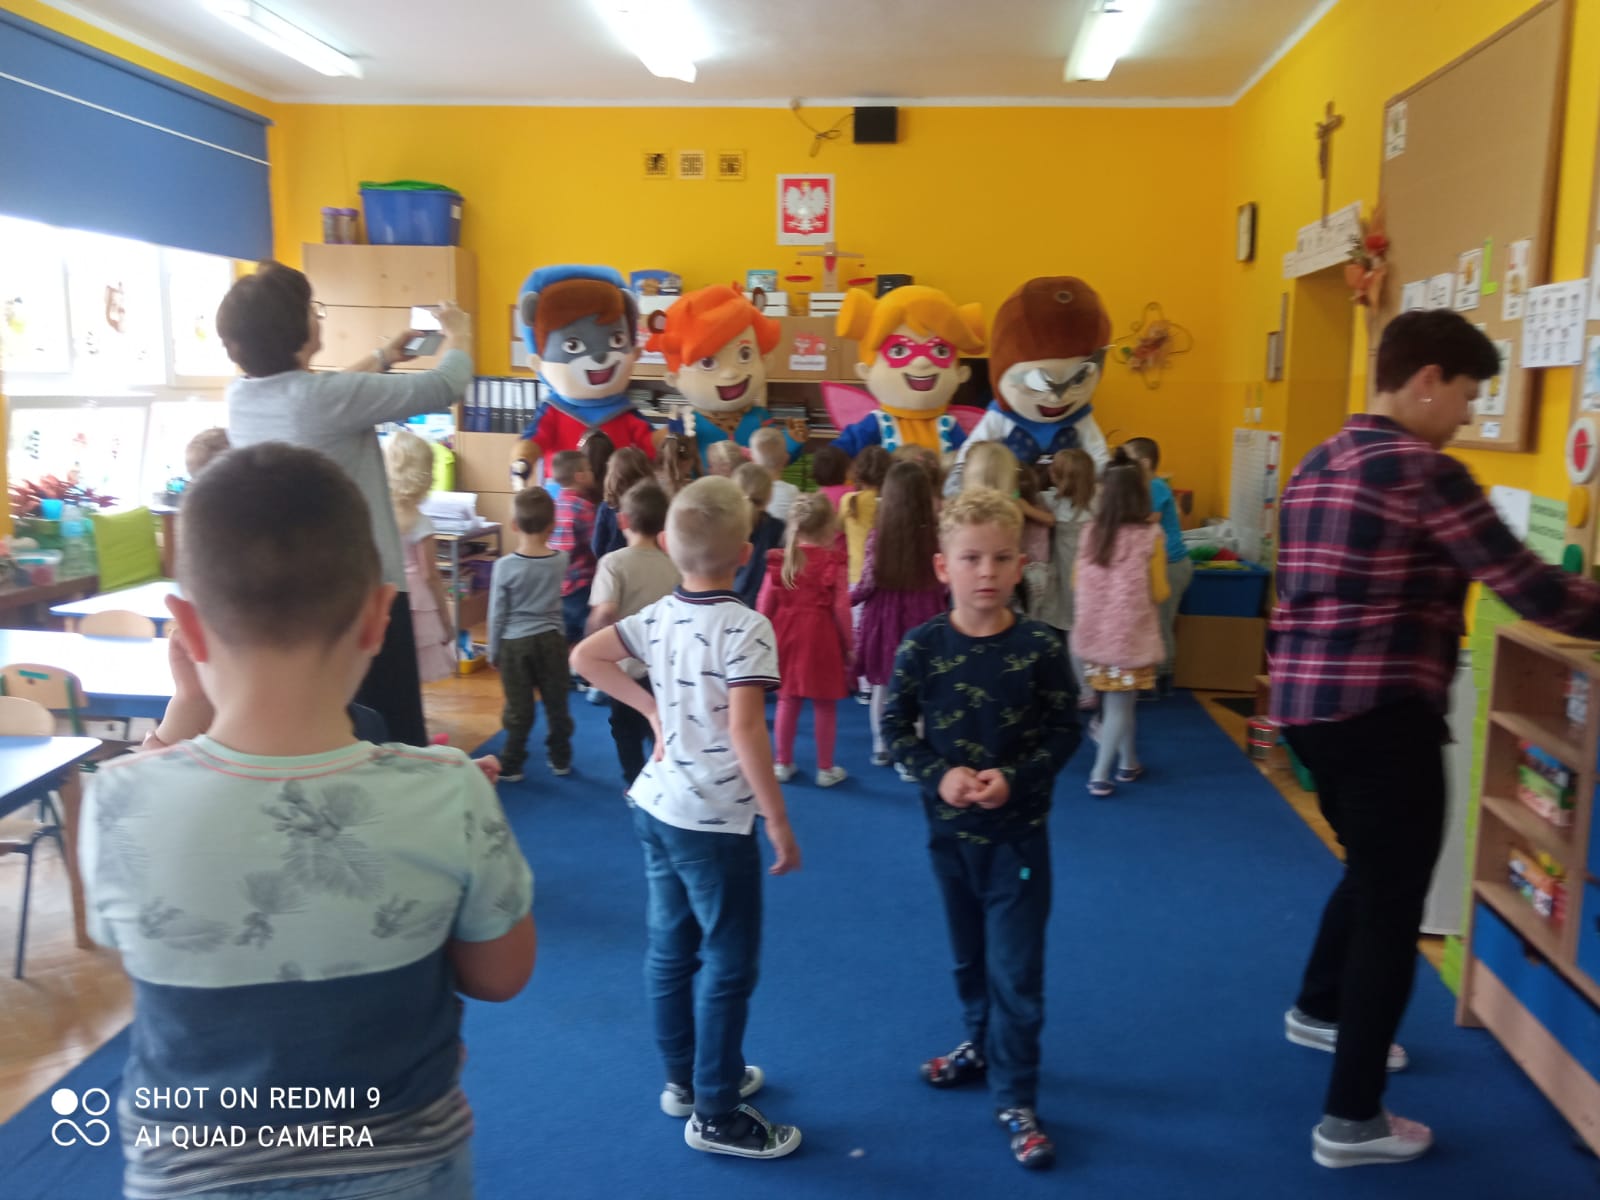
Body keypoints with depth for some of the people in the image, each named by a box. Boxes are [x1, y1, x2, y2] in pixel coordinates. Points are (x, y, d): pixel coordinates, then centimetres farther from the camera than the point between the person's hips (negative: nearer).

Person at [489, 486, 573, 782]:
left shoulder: (504, 566, -14)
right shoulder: (560, 561, -6)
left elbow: (497, 614, -7)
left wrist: (493, 652, 3)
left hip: (515, 644, -2)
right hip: (551, 640, 2)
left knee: (519, 709, 6)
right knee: (556, 704, 13)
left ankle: (511, 766, 15)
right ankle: (560, 760, 26)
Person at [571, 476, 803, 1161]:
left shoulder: (657, 617, 3)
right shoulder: (746, 628, -18)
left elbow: (584, 657, 11)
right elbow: (744, 728, -25)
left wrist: (651, 707, 10)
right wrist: (779, 820, -19)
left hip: (656, 805, 8)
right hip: (714, 820, -7)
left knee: (671, 947, 18)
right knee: (729, 963, 5)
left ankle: (685, 1078, 35)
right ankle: (716, 1115, 15)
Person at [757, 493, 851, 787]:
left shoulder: (780, 561, -2)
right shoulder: (834, 562, -11)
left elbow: (764, 605, 0)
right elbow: (841, 608, -11)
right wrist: (848, 645, 0)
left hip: (787, 636, 3)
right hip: (821, 638, -3)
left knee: (787, 701, 16)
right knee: (825, 706, 8)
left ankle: (783, 763, 24)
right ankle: (825, 768, 17)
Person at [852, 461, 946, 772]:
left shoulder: (877, 535, -10)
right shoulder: (935, 536, -9)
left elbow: (867, 584, -8)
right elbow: (944, 584, -3)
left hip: (884, 615, 1)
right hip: (923, 616, -1)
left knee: (882, 685, 17)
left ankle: (881, 746, 31)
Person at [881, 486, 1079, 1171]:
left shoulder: (1040, 648, -13)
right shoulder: (922, 646, -10)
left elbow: (1066, 731, -7)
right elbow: (895, 725, -4)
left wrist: (1014, 779, -21)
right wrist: (938, 776, -19)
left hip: (1019, 832, -2)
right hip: (949, 829, 2)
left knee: (1016, 971, 3)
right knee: (969, 956, 21)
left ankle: (1014, 1099, 17)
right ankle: (982, 1045, 45)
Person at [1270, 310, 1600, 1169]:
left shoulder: (1316, 466, 13)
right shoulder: (1421, 471, -14)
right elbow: (1527, 587, -15)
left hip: (1307, 704, 9)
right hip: (1381, 715, -9)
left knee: (1372, 867, 28)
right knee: (1392, 904, 2)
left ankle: (1320, 1009, 47)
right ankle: (1351, 1122, 10)